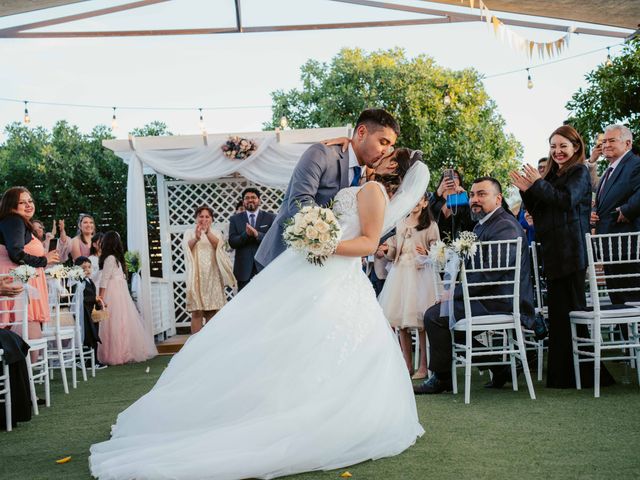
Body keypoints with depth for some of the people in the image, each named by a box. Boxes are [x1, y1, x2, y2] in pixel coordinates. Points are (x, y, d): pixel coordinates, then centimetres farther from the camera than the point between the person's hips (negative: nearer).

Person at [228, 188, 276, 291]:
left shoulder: (270, 218, 6)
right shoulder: (235, 219, 9)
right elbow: (232, 242, 0)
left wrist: (257, 234, -20)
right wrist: (246, 234, -18)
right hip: (244, 269, 1)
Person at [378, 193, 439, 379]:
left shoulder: (430, 225, 1)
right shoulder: (400, 224, 17)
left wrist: (427, 253, -20)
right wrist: (387, 248, 1)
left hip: (420, 273, -5)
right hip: (400, 272, 5)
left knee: (420, 320, -9)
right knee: (400, 319, 3)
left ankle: (423, 366, -1)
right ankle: (407, 364, 13)